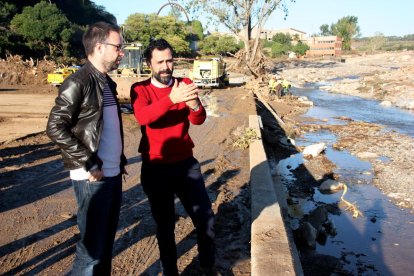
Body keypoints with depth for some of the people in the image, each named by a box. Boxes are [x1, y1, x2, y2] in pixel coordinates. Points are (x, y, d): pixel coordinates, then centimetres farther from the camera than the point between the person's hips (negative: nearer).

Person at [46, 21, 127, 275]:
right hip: (93, 177, -8)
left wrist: (120, 159, 14)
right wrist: (89, 164, -16)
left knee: (107, 240, 15)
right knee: (93, 246, -2)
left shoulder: (108, 83, 13)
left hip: (113, 174, 8)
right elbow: (55, 128, -16)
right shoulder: (78, 83, -12)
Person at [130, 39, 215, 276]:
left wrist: (195, 105, -34)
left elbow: (199, 120, -11)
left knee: (206, 219, 5)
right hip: (155, 168, -1)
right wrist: (172, 99, -40)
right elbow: (143, 117, -25)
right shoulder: (139, 89, -4)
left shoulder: (185, 84, 2)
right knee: (165, 224, 12)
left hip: (186, 163, 2)